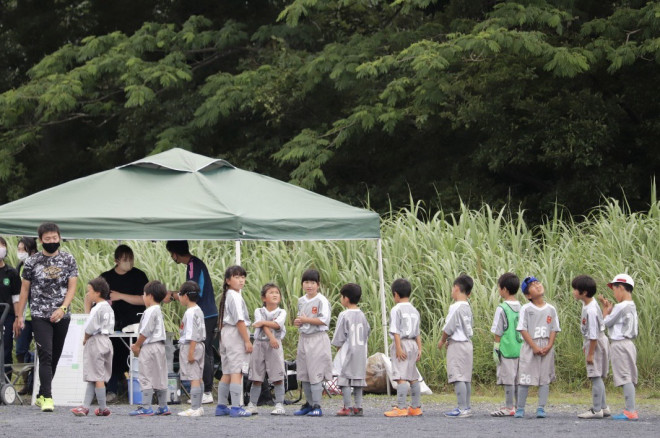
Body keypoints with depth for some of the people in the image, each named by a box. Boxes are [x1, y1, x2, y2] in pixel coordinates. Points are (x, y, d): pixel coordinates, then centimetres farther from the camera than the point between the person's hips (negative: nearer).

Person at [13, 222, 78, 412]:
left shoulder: (68, 260, 4)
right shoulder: (32, 262, 1)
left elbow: (72, 287, -1)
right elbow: (25, 290, 6)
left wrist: (62, 308, -16)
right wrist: (19, 316, 4)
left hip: (62, 316, 3)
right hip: (40, 316, -3)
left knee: (54, 357, 8)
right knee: (46, 355, -14)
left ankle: (41, 395, 21)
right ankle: (47, 397, -19)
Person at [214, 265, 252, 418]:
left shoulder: (226, 296, 16)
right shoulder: (235, 296, -14)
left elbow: (222, 320, 21)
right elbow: (240, 320, -18)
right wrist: (247, 341, -17)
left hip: (226, 333, 10)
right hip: (236, 334, -10)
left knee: (227, 373, 13)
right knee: (237, 371, -10)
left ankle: (221, 406, 16)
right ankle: (236, 408, -13)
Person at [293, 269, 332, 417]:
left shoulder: (321, 301, -10)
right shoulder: (301, 301, 13)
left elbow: (324, 320, -19)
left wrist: (306, 320, -16)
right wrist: (297, 322, 3)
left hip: (317, 339, -8)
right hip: (303, 338, 8)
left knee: (315, 374, -9)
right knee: (304, 374, 11)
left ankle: (317, 406, -8)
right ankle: (309, 404, 20)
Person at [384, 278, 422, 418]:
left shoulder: (396, 310, -8)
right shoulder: (414, 311, 14)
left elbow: (396, 331, -14)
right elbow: (417, 333, 15)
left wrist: (398, 348, -16)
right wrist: (419, 349, 16)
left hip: (401, 343, -8)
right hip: (413, 344, 8)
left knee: (401, 377, -12)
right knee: (413, 377, 13)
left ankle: (401, 408, -17)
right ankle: (416, 407, 16)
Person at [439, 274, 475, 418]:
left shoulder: (456, 307, -15)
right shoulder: (468, 308, 12)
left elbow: (448, 328, -16)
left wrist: (442, 341, 1)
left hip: (457, 345, -9)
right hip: (467, 343, 9)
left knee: (458, 377, -10)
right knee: (466, 377, 12)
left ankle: (462, 408, -14)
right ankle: (467, 407, 17)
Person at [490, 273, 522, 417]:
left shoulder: (502, 309, -11)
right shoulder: (521, 308, 7)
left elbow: (498, 333, -10)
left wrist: (496, 350, -4)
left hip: (507, 350, -6)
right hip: (520, 349, 6)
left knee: (508, 379, -3)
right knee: (518, 379, 11)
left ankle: (509, 408, -2)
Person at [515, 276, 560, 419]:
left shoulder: (551, 309, 7)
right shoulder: (526, 309, -1)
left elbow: (554, 329, 6)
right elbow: (523, 329, -6)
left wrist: (549, 346, -8)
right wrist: (534, 347, -14)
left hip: (546, 347, 3)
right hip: (530, 346, -3)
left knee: (545, 378, 1)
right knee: (525, 377, -3)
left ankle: (541, 408, 6)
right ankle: (520, 408, 5)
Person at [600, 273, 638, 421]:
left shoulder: (621, 307, -16)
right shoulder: (631, 306, 12)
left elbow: (606, 322, -6)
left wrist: (606, 310, 9)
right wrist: (608, 309, 14)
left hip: (619, 345, -9)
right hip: (628, 344, 9)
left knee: (625, 377, -9)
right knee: (628, 378, 11)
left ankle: (631, 411, -12)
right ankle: (631, 410, 12)